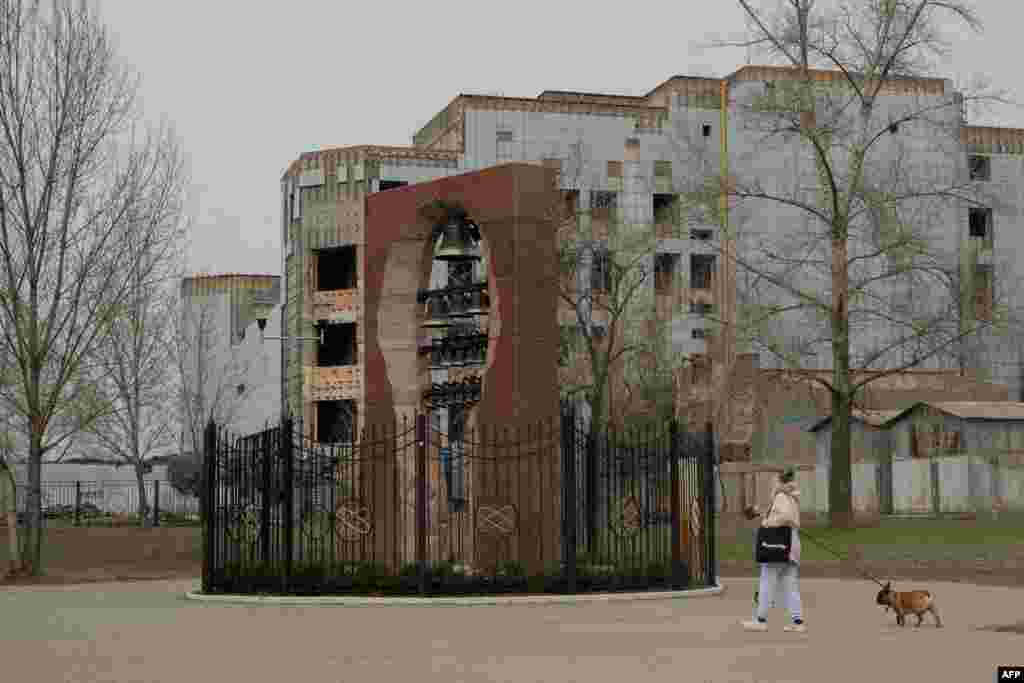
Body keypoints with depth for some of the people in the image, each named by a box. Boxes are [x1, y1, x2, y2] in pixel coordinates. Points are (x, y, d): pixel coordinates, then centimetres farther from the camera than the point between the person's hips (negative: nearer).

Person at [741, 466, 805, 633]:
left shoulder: (781, 497, -12)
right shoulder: (793, 499, 16)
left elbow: (786, 516, -29)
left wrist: (768, 522, -17)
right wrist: (763, 514, 21)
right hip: (792, 547, 9)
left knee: (767, 584, 1)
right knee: (790, 586, 8)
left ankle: (760, 620, 7)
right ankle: (798, 621, 4)